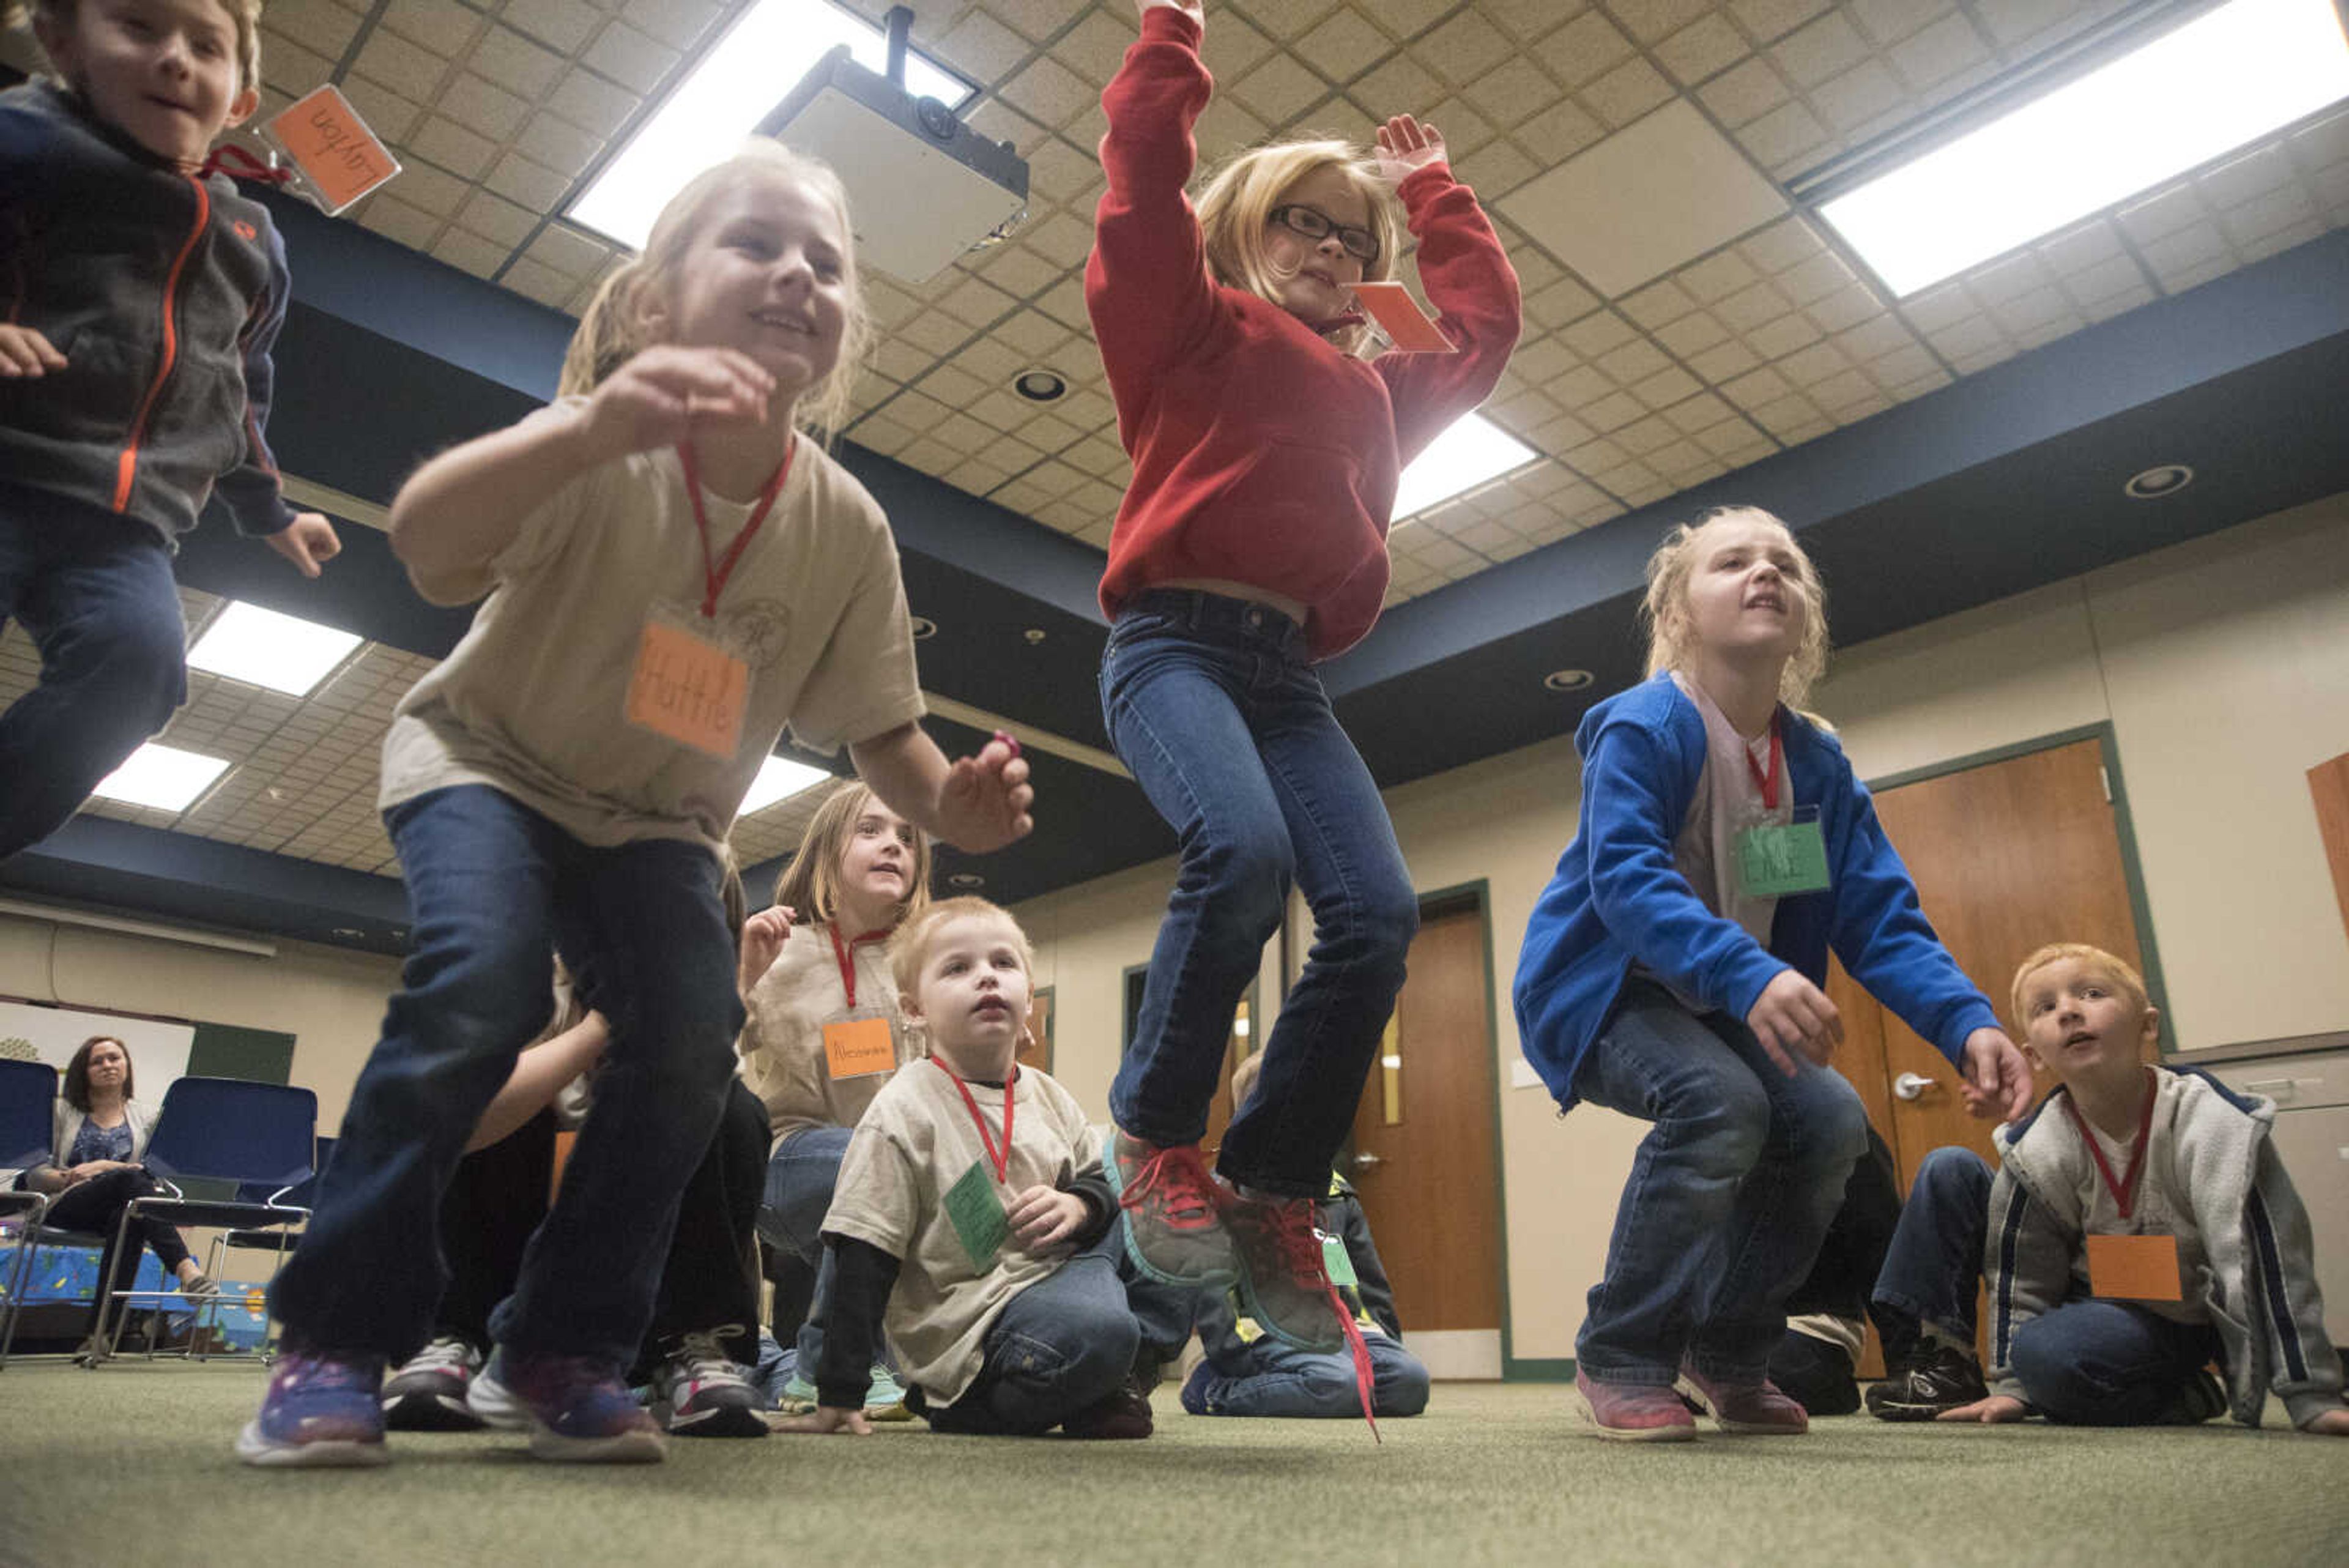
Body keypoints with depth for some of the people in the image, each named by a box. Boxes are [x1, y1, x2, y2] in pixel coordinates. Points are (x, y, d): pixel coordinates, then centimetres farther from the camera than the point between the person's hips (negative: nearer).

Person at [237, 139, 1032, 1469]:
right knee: (481, 985, -28)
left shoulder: (849, 527, -17)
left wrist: (951, 802, -32)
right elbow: (425, 548, -45)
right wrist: (589, 428, -64)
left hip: (658, 818, 3)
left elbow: (879, 728, -10)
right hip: (486, 758, -2)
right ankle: (337, 1340, -8)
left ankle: (568, 1347, 3)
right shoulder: (599, 451, -26)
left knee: (693, 1039, -18)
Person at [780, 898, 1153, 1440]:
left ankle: (1100, 1387, 2)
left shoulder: (1050, 1098, 7)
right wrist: (839, 1396, -14)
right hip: (972, 1328, -8)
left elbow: (1104, 1183, 18)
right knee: (1104, 1334, -32)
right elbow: (860, 1265, -12)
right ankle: (969, 1411, -5)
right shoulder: (903, 1113, -11)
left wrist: (1079, 1205, -8)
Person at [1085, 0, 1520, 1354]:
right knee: (1243, 851, -33)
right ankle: (1157, 1139, -12)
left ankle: (1271, 1194, -5)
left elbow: (1488, 319, 37)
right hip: (1175, 642, -5)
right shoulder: (1195, 325, 14)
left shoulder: (1379, 389, 29)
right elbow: (1144, 178, 5)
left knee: (1377, 912, -16)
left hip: (1293, 675, 6)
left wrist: (1434, 188, 43)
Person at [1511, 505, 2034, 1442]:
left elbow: (1880, 916, -4)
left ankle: (1728, 1351, 10)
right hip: (1599, 987, -6)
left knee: (1832, 1120, -14)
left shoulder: (1818, 764, 1)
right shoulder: (1644, 726, -18)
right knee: (1719, 1099, -31)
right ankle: (1620, 1362, -12)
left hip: (1718, 1005, 7)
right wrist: (1748, 976, -46)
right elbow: (1626, 877, -32)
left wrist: (1967, 1022, -21)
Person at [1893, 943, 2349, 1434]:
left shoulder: (2213, 1126, -24)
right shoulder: (2038, 1151, -15)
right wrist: (2011, 1384, -5)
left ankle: (2178, 1396, -4)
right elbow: (2022, 1276, -5)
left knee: (2051, 1352, -34)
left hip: (2192, 1317, -3)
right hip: (2105, 1299, 4)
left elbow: (2274, 1261, -22)